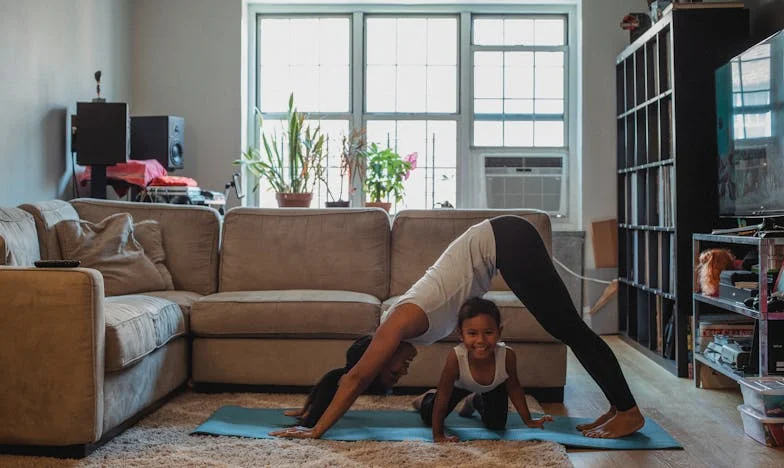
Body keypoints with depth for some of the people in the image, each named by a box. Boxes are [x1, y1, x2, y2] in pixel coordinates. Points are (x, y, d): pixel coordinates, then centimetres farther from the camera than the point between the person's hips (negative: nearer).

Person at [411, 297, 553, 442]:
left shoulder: (507, 355, -41)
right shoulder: (455, 358, -46)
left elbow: (514, 388, -20)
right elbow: (443, 396, -34)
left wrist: (528, 421, -11)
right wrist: (438, 435, -33)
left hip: (495, 387, 1)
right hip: (460, 385, -1)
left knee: (496, 424, 5)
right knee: (428, 417, 4)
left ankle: (476, 401, 35)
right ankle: (428, 397, 42)